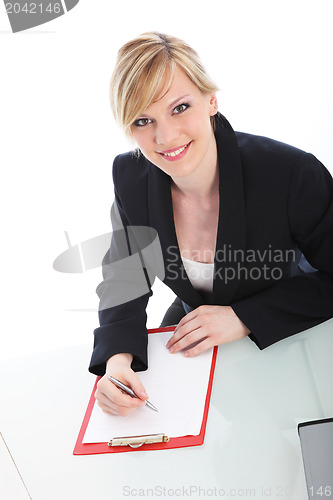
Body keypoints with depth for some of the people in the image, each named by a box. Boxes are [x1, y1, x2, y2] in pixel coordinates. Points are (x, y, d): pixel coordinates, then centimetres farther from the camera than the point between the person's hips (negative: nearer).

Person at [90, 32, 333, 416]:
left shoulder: (293, 174, -28)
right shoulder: (130, 176, -15)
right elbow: (123, 280, -8)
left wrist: (244, 317, -25)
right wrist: (117, 358, -27)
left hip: (286, 339, -3)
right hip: (193, 337, 3)